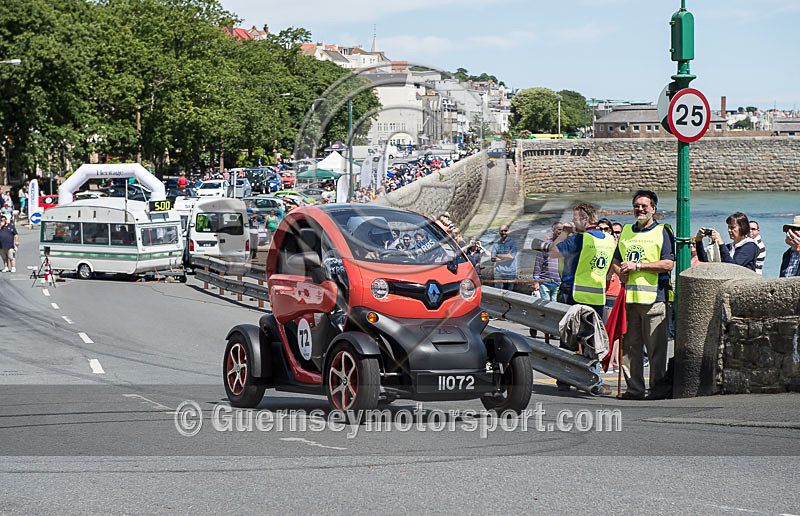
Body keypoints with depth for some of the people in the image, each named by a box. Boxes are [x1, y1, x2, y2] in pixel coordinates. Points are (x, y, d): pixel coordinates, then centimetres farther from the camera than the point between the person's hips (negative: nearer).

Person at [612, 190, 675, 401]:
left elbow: (668, 264, -10)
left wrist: (637, 266, -13)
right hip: (629, 296, 6)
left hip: (654, 297, -6)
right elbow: (616, 260, 28)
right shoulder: (626, 231, 18)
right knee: (630, 345, 5)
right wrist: (620, 271, 5)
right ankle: (634, 388, 10)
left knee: (656, 347, -6)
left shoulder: (662, 232, 0)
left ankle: (659, 387, 0)